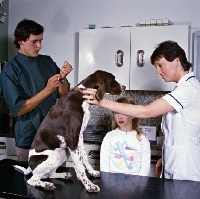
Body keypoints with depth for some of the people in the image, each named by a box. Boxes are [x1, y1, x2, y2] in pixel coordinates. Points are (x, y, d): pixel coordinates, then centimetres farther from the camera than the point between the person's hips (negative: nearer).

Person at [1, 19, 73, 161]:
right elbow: (18, 110, -15)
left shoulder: (47, 62, 4)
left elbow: (63, 95, 7)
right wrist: (47, 90, -21)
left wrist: (62, 78, -13)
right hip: (30, 139, -4)